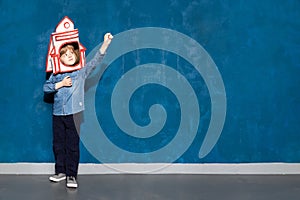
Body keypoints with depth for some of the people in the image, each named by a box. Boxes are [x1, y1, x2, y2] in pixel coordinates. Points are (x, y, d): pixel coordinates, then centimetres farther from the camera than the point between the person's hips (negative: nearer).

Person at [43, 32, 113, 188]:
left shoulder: (82, 71, 1)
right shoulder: (56, 74, 9)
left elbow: (96, 60, -11)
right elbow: (46, 87, 6)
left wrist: (105, 43, -23)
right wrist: (60, 84, -9)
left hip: (74, 113, -3)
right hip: (58, 113, 3)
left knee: (72, 145, -1)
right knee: (58, 144, 11)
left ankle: (72, 175, 6)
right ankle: (61, 171, 25)